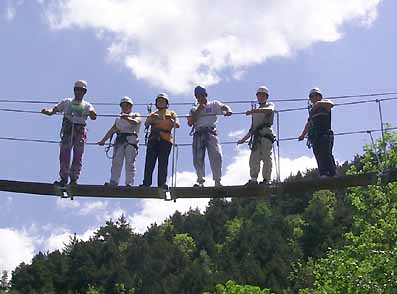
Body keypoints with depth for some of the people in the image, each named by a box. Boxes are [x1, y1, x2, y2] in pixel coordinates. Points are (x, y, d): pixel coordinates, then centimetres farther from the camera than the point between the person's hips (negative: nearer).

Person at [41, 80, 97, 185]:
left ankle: (74, 179, 1)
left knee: (78, 157, -4)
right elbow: (53, 110, 11)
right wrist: (47, 111, -13)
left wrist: (92, 114, -29)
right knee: (64, 155, -6)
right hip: (67, 131, 0)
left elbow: (93, 117, -4)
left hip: (80, 132, 0)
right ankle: (63, 178, -1)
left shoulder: (87, 106, 14)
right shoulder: (66, 102, 18)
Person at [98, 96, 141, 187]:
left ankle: (129, 183, -18)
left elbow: (136, 122, -6)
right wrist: (103, 140, 23)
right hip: (119, 139, 4)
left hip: (131, 139, -4)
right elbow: (111, 131, 29)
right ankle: (113, 182, -18)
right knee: (116, 162, -10)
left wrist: (127, 118, -24)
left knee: (130, 163, -13)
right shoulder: (118, 119, 30)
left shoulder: (135, 115, 16)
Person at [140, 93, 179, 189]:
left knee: (163, 163, -10)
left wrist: (170, 120, -17)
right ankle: (146, 183, -15)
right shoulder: (152, 114, 27)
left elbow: (177, 125, 4)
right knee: (149, 162, -10)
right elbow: (146, 124, 9)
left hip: (166, 139, -2)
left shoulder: (171, 113, 21)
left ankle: (162, 183, -16)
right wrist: (151, 119, -12)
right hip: (153, 138, 2)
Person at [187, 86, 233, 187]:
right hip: (198, 133, 2)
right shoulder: (194, 109, 23)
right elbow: (190, 123, 8)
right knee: (198, 158, -7)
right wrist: (198, 110, 2)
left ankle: (217, 181, -13)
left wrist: (228, 110, -24)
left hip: (211, 132, -2)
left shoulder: (214, 104, 18)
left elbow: (223, 107, 0)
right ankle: (200, 180, -3)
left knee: (216, 156, -15)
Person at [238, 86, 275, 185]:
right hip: (256, 135, 5)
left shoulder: (270, 105, 15)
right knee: (254, 158, -7)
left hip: (266, 132, -5)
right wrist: (244, 139, 26)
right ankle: (253, 179, -11)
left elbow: (270, 110, -12)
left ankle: (266, 179, -12)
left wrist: (253, 110, -22)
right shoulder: (255, 112, 31)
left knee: (266, 157, -11)